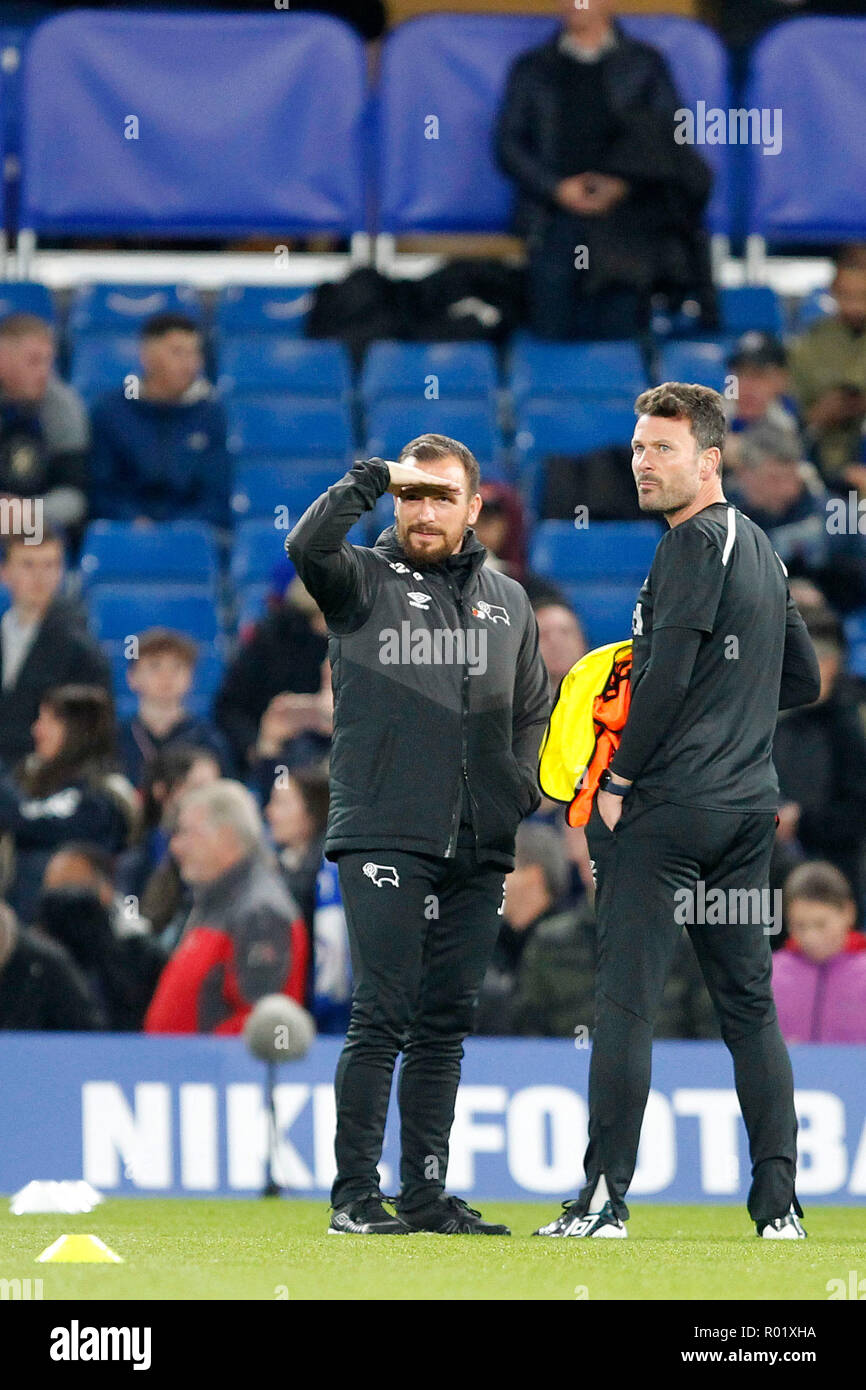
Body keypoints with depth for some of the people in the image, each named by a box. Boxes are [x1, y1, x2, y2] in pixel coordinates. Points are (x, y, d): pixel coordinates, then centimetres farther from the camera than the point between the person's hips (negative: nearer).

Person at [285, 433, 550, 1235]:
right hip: (383, 836, -5)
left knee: (446, 1022, 6)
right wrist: (363, 487, -27)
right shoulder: (363, 581, 5)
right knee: (382, 1016, -10)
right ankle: (355, 1194, -8)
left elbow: (533, 709, 25)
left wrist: (524, 780, 9)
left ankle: (426, 1192, 11)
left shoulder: (507, 602, 18)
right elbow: (308, 547, -16)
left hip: (478, 850, 5)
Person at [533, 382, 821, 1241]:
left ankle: (606, 1199, -12)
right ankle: (778, 1203, 6)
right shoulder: (761, 549, 17)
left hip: (667, 807, -9)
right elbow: (803, 680, 25)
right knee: (749, 1004, 9)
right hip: (750, 806, 9)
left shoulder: (695, 542, -10)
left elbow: (666, 672, -18)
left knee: (626, 1000, -8)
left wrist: (617, 780, -11)